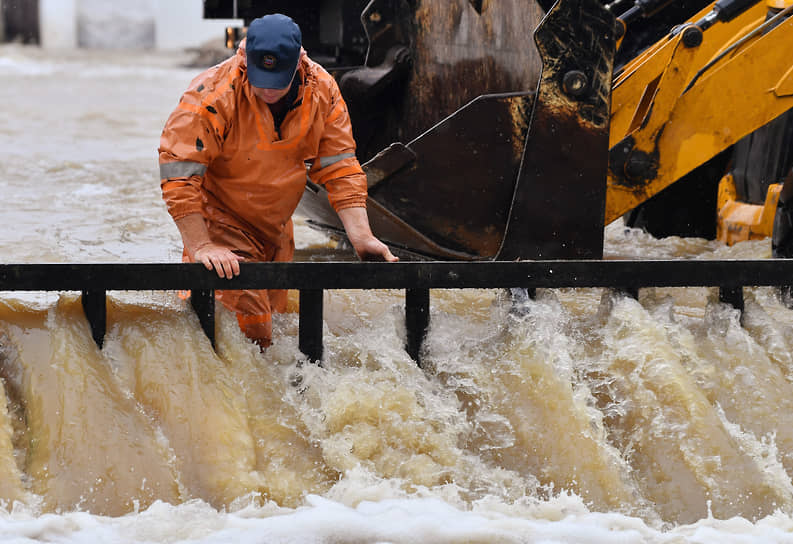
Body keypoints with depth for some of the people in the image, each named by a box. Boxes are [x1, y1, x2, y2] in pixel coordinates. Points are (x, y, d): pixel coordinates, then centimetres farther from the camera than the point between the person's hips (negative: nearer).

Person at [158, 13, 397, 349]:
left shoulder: (322, 91, -11)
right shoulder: (212, 96, -27)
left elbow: (339, 168, -7)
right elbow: (178, 175, -25)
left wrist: (361, 237, -18)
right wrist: (200, 247, -31)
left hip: (276, 231, 6)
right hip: (221, 228, -5)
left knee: (274, 319, 15)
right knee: (251, 329, -14)